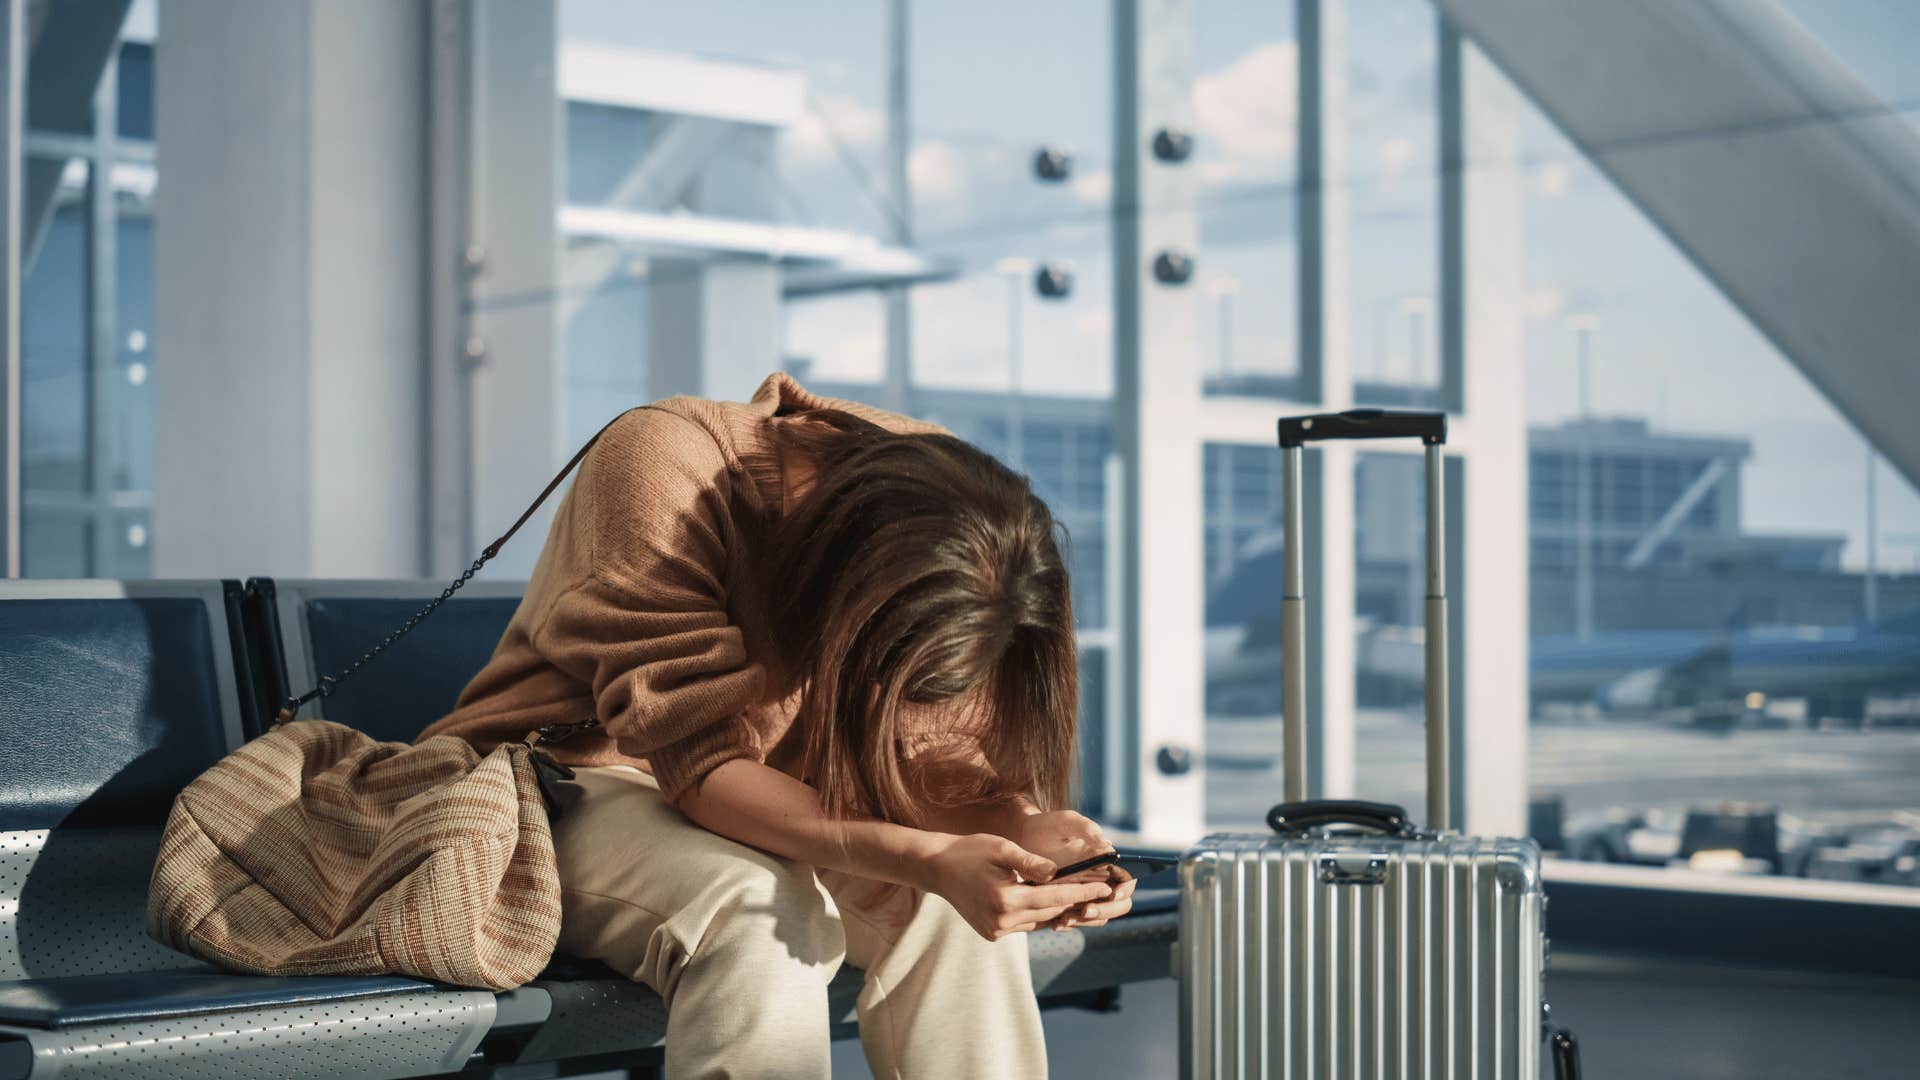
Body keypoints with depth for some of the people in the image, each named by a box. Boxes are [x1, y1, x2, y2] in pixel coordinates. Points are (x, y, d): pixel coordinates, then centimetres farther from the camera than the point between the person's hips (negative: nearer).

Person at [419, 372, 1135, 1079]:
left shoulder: (934, 489, -13)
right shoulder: (661, 463, -30)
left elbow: (919, 741, -10)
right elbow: (699, 760, -33)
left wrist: (1022, 826, -32)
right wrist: (929, 859, -44)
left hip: (759, 802, 5)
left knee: (961, 908, -21)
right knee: (763, 916, -35)